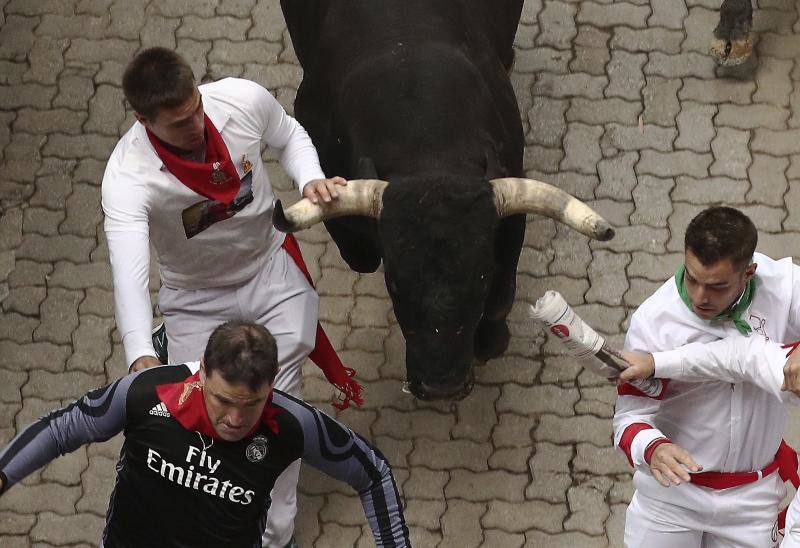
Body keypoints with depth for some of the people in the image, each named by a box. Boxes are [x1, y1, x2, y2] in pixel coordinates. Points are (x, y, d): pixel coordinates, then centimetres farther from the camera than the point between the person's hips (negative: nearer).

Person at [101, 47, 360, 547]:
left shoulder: (243, 100, -23)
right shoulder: (127, 178, -33)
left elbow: (290, 136, 2)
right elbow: (129, 274, -45)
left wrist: (311, 179, -19)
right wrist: (140, 356, -60)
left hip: (271, 270, 2)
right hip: (196, 300, -1)